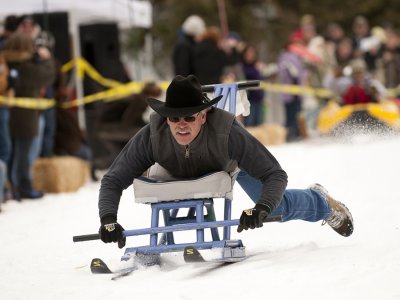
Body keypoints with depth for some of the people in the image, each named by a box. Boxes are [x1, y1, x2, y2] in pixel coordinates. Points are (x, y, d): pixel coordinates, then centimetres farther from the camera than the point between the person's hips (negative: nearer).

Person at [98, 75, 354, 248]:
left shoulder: (229, 133, -47)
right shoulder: (152, 137, -43)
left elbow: (276, 175, -42)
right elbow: (113, 180, -35)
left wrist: (262, 208, -60)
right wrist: (108, 218, -52)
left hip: (234, 162, -2)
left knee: (279, 208, 6)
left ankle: (323, 203, 40)